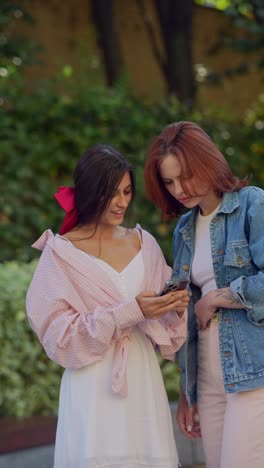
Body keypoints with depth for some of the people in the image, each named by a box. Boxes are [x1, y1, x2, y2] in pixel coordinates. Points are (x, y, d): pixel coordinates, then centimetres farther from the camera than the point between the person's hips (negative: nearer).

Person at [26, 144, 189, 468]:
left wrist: (175, 308, -8)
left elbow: (164, 323, 15)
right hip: (95, 386, -4)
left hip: (143, 378, 4)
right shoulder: (61, 252, -2)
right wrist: (128, 313, -17)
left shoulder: (143, 243, 11)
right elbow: (60, 334, -9)